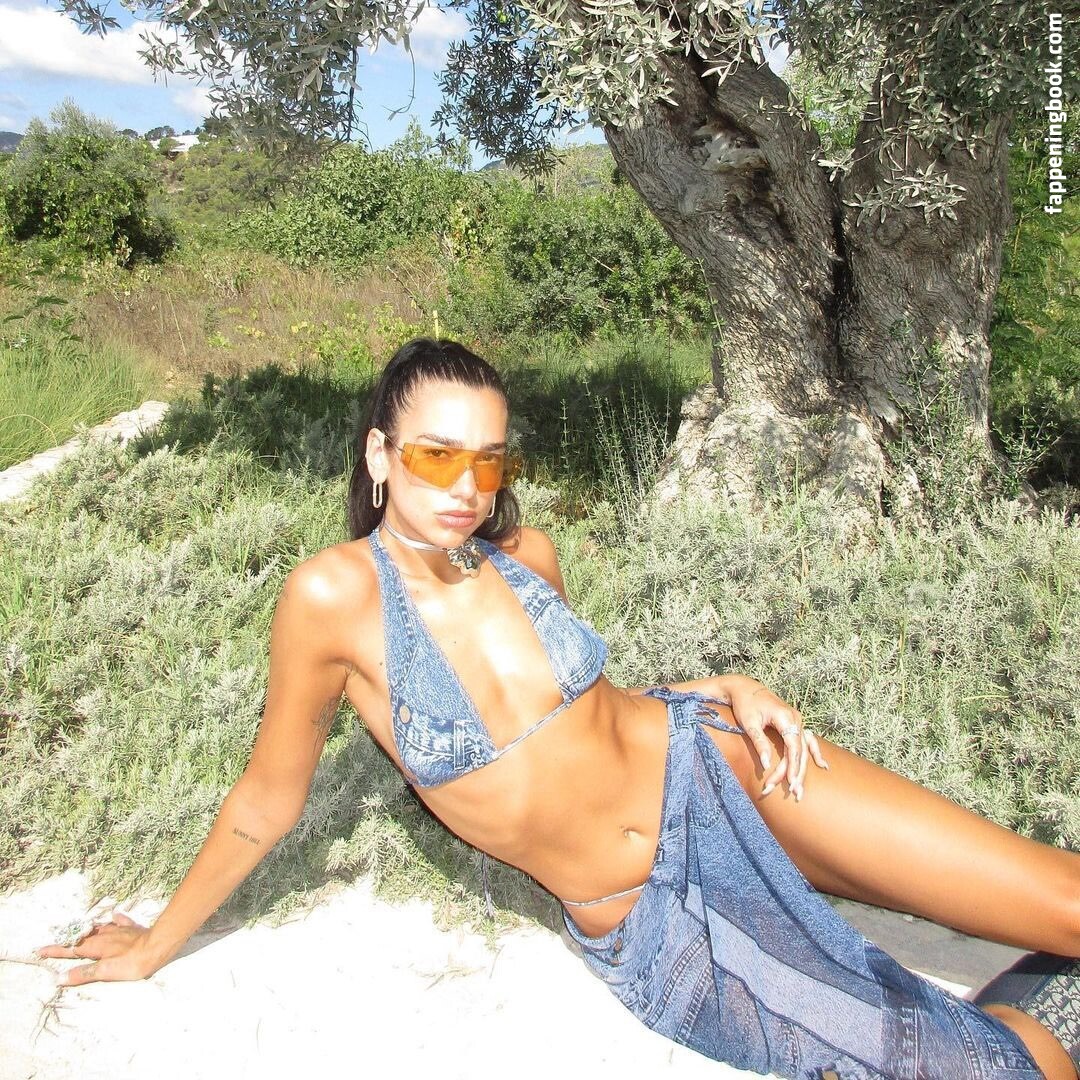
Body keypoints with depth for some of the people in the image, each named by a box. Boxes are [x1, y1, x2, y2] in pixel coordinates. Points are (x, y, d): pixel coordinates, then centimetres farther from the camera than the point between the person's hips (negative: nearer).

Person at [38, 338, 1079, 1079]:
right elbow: (265, 801, -3)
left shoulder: (525, 554, -3)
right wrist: (155, 945, 10)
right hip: (645, 927, -3)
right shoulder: (335, 594, -16)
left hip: (707, 767, 3)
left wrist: (729, 689, -2)